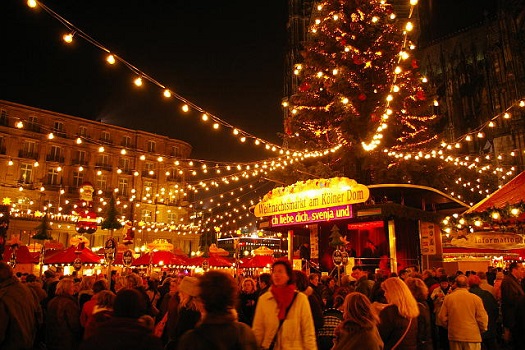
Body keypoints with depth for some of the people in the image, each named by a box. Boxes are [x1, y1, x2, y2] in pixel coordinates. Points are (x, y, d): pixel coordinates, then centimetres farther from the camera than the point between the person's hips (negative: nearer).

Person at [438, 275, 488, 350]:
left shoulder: (448, 298, -5)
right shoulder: (476, 298, -10)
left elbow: (442, 317, -1)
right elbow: (482, 318, -7)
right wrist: (481, 330, 14)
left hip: (454, 336, 2)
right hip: (472, 336, -1)